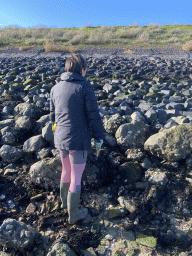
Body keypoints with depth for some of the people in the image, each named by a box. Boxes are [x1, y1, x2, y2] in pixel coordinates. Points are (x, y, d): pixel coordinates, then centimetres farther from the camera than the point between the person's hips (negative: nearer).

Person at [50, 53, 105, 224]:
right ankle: (73, 214, 25)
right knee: (76, 177, 8)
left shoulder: (55, 88, 7)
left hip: (60, 139, 6)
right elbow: (93, 115, -12)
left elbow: (53, 115, 15)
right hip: (78, 139, -6)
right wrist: (99, 135, 0)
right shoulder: (85, 87, -11)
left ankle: (65, 201, 45)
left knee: (66, 170, 25)